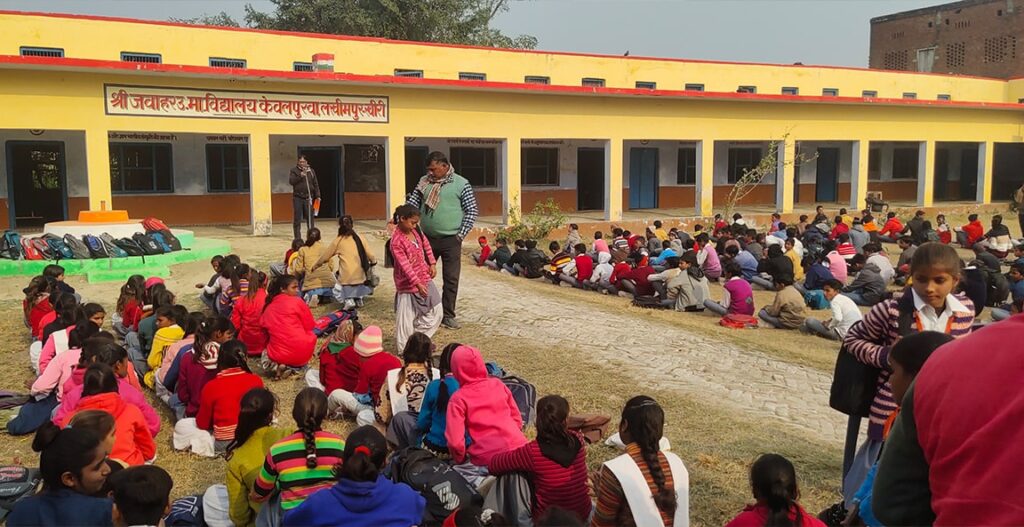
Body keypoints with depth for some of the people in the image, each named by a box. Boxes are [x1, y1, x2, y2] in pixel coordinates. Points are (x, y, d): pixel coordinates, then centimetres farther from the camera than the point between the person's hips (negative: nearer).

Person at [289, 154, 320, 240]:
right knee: (297, 220, 1)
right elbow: (291, 181, -10)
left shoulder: (311, 171, 11)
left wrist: (317, 196, 4)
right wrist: (300, 176, -19)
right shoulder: (293, 171, 4)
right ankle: (297, 238, 6)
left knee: (310, 219, 1)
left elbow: (315, 185, 11)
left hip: (308, 198, 2)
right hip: (297, 198, -2)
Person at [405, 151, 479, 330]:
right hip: (427, 238, 3)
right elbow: (411, 205, 6)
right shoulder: (424, 182, 6)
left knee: (451, 279, 3)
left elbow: (472, 211, -4)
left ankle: (448, 315, 15)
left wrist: (461, 234, -7)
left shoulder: (461, 184, -5)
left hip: (451, 240, -3)